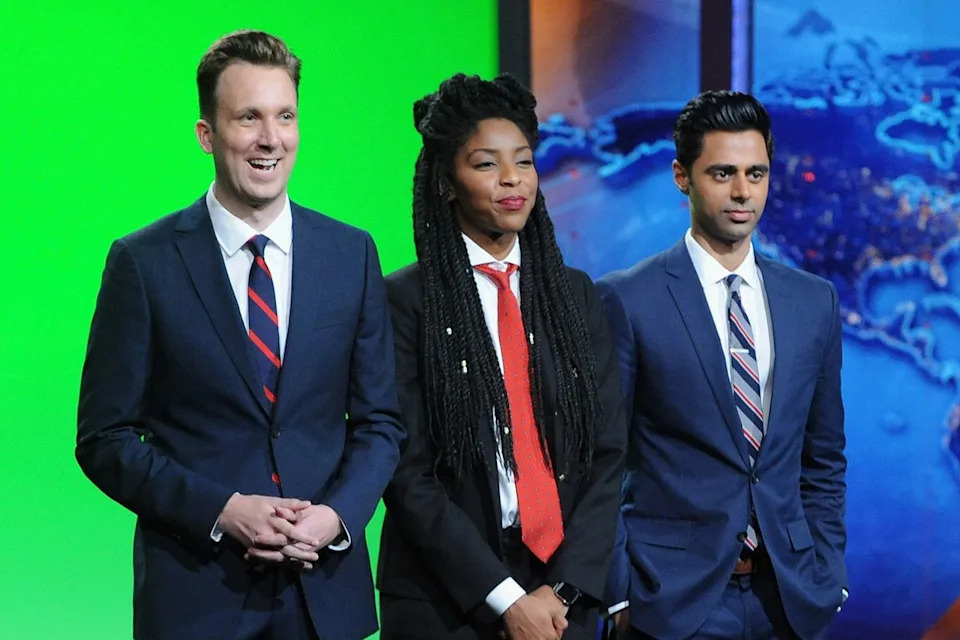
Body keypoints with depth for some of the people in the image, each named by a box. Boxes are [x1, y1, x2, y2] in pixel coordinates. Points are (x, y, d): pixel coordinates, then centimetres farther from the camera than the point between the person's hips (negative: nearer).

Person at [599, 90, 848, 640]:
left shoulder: (815, 302, 7)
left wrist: (828, 574, 6)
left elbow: (824, 459, 13)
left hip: (789, 596, 4)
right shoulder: (626, 300, -6)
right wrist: (617, 592, -7)